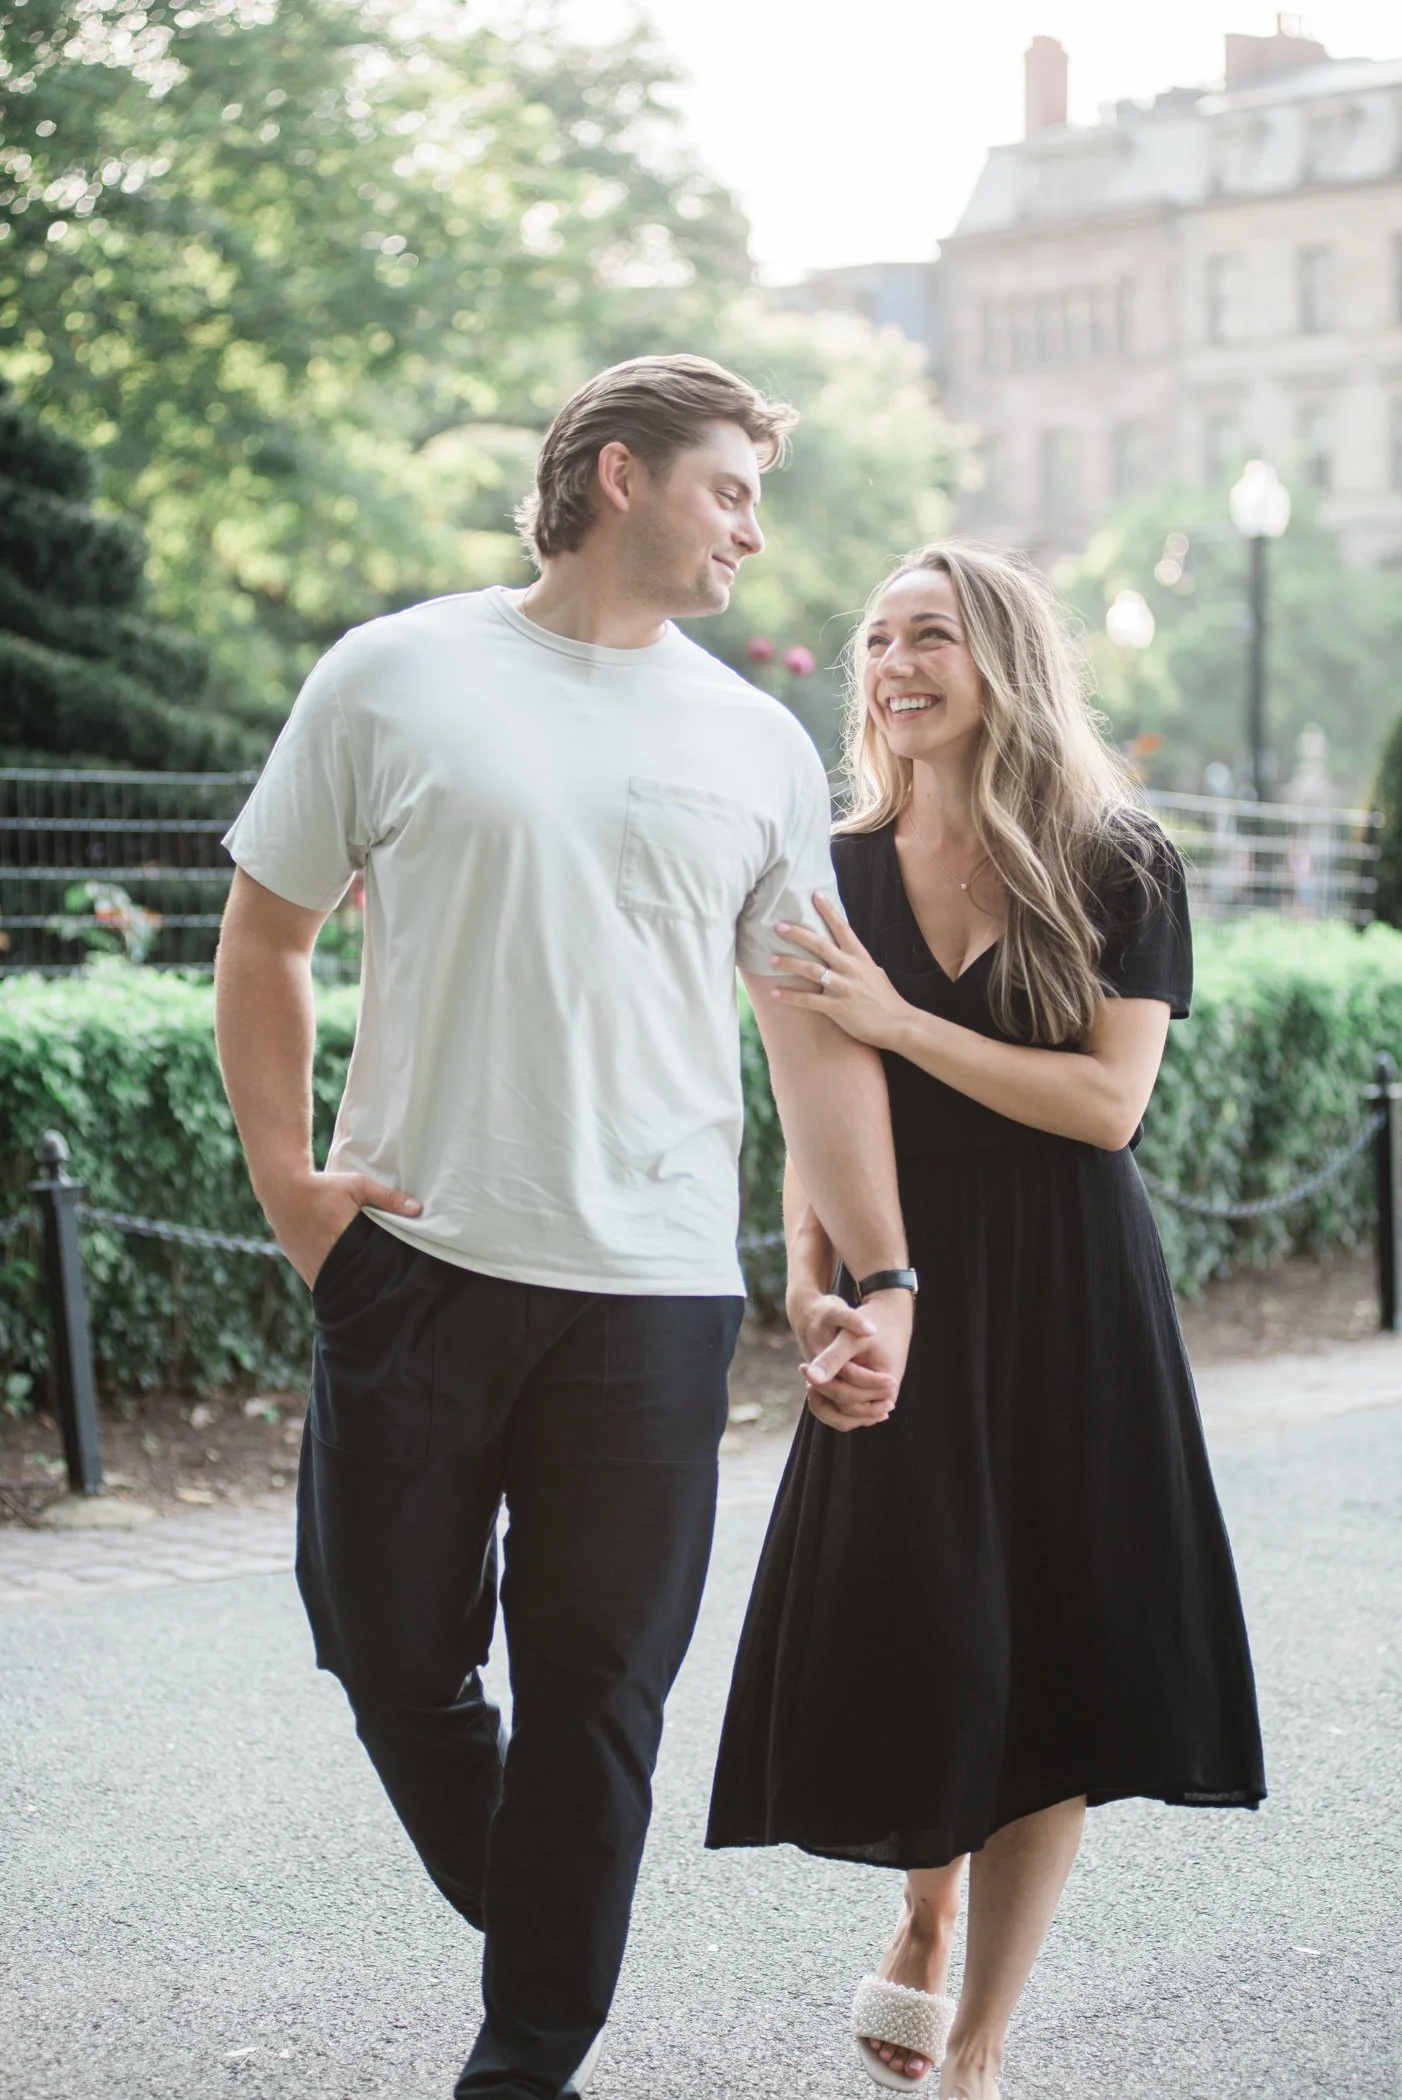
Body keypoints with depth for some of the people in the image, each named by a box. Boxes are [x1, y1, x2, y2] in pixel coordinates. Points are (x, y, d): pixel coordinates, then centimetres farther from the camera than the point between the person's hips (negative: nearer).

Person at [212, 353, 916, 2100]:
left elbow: (815, 1032, 11)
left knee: (598, 1699, 4)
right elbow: (264, 934, 8)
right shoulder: (396, 679, 3)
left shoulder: (757, 745, 10)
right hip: (414, 1258, -1)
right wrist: (284, 1176, -3)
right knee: (393, 1653, 7)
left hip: (653, 1296, 1)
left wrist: (884, 1279, 4)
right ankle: (537, 1937, 32)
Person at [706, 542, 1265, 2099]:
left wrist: (900, 1021, -18)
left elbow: (1110, 1102, -12)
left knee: (1052, 1668, 1)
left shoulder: (1118, 869, -4)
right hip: (906, 1309, 2)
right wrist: (808, 1272, -6)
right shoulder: (839, 875, 5)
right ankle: (924, 1926, 33)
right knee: (906, 1658, 2)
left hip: (1069, 1315, -2)